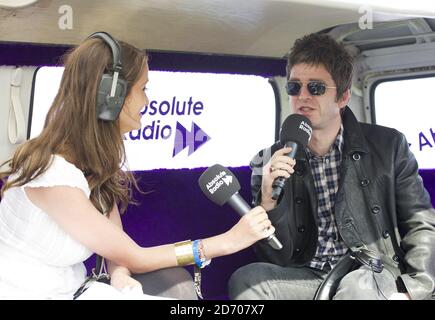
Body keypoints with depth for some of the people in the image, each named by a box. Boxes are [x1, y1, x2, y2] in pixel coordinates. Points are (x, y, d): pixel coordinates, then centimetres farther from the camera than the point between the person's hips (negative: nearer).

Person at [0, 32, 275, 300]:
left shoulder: (97, 157, 2)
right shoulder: (52, 172, -25)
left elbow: (114, 245, 0)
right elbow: (132, 257, -19)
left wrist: (119, 275, -24)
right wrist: (230, 240, -17)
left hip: (71, 289, 7)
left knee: (173, 281, -11)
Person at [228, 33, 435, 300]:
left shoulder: (388, 146, 5)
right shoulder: (269, 162, 6)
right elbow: (277, 260, 5)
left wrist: (410, 290, -9)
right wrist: (269, 201, -15)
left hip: (375, 280, -1)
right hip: (306, 279, 2)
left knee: (357, 286, -35)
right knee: (247, 279, -27)